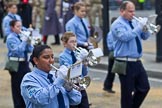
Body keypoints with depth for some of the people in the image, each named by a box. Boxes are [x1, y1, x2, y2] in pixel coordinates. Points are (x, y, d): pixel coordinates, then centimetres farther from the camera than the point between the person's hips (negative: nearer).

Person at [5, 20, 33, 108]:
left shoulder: (21, 36, 9)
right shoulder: (11, 38, -10)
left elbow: (30, 50, 8)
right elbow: (17, 50, -23)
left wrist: (28, 41, -7)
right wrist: (24, 41, -17)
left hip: (24, 63, 7)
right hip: (16, 65, -7)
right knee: (17, 87, 2)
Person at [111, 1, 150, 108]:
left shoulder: (134, 22, 13)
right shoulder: (117, 24, -9)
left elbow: (145, 36, 15)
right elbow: (125, 36, -26)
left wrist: (145, 28, -7)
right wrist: (139, 27, -23)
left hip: (137, 62, 7)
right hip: (125, 64, -7)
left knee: (144, 87, 9)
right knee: (127, 91, -1)